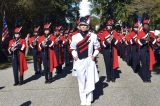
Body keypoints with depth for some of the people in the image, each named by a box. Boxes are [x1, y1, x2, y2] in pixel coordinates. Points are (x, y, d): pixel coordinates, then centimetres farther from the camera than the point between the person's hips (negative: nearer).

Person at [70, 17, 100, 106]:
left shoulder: (93, 36, -2)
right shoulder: (75, 37, 1)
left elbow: (97, 48, 8)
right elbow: (73, 48, 13)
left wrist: (94, 55, -5)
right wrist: (74, 56, -2)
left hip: (89, 61, -1)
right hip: (79, 62, 1)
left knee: (90, 81, 2)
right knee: (81, 81, 7)